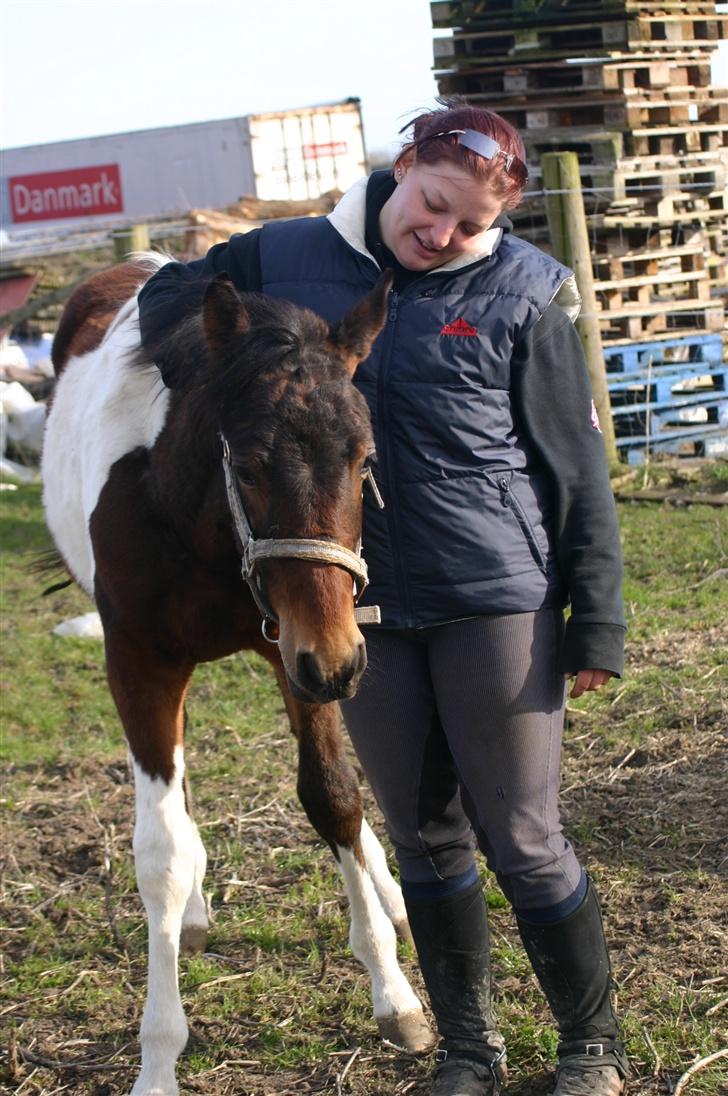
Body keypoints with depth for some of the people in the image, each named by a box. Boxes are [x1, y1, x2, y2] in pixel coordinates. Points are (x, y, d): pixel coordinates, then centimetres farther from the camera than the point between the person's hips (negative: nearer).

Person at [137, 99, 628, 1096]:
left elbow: (578, 470, -2)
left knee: (522, 838, 3)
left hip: (498, 601, -3)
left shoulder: (524, 292, -5)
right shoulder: (286, 262, 2)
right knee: (425, 837, 13)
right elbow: (168, 295, 18)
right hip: (360, 605, 3)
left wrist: (597, 626, -4)